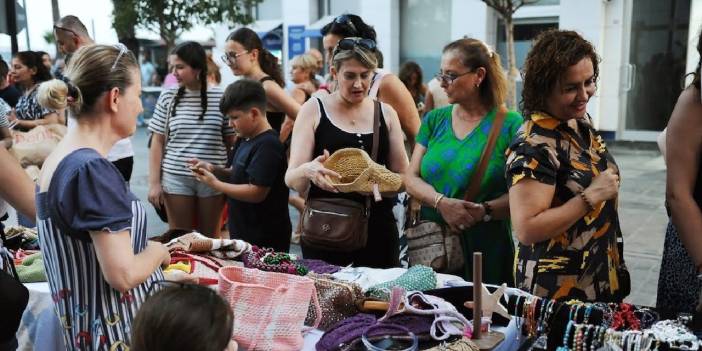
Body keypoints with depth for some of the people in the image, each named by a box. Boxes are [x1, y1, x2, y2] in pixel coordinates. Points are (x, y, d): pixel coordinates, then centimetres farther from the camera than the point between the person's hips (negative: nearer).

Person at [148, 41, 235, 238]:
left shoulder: (220, 97, -2)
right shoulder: (167, 98, 1)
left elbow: (231, 142, 4)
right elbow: (157, 143, 4)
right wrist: (154, 182, -1)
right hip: (176, 177, 1)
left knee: (210, 236, 13)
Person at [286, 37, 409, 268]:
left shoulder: (386, 113, 8)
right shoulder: (314, 110, 0)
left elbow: (402, 175, 10)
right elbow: (291, 179, -7)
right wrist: (307, 171, -29)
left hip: (378, 229, 3)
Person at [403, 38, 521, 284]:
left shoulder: (510, 124, -4)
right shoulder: (434, 120, 9)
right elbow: (411, 178, 3)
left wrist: (485, 210, -23)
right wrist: (442, 202, -15)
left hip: (486, 247, -3)